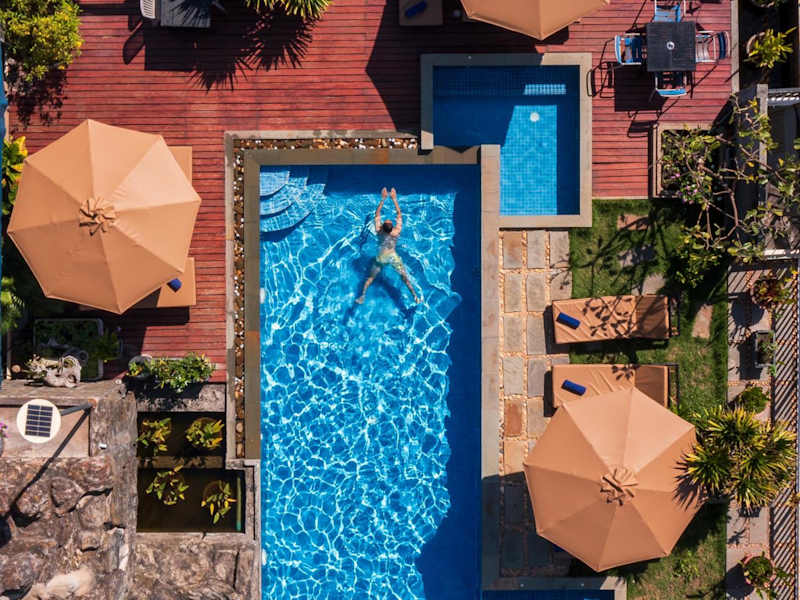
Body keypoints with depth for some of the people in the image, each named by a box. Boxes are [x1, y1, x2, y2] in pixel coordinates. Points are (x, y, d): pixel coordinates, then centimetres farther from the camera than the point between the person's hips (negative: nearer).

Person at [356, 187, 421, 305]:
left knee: (370, 277, 14)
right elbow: (399, 214, -14)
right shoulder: (396, 232, -21)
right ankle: (415, 296, 6)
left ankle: (362, 297, 13)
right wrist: (394, 199, -13)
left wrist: (383, 199, -12)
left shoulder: (379, 231, -18)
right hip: (393, 257, -1)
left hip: (381, 257, 1)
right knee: (404, 276, 9)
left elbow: (377, 214, -11)